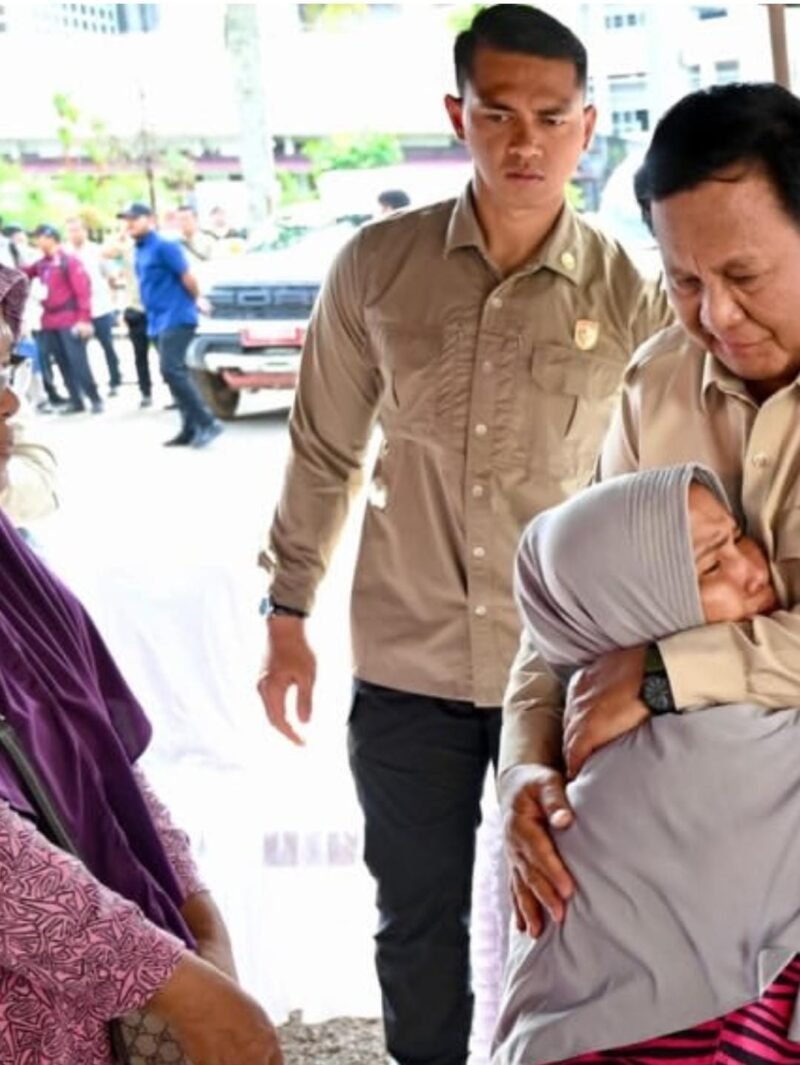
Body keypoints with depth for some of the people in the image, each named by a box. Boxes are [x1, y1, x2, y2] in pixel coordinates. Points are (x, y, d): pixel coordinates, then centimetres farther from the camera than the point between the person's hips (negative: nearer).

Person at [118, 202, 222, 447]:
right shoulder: (140, 251, 15)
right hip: (158, 321, 9)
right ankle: (190, 429, 10)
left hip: (176, 318, -9)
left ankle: (207, 422, -17)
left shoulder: (163, 246, -12)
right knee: (174, 373, 7)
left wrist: (194, 302, 0)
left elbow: (187, 277, -13)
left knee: (172, 370, -18)